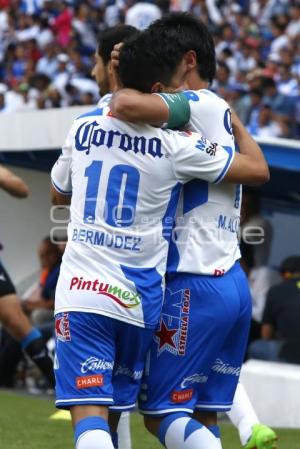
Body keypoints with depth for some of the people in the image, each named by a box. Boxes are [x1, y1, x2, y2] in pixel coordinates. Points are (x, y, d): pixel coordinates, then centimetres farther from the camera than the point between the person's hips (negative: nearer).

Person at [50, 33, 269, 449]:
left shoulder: (83, 126, 2)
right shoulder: (176, 145, -7)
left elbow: (58, 194, 20)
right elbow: (258, 169, 3)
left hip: (80, 286, 0)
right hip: (138, 297, 0)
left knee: (89, 411, -8)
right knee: (116, 405, 16)